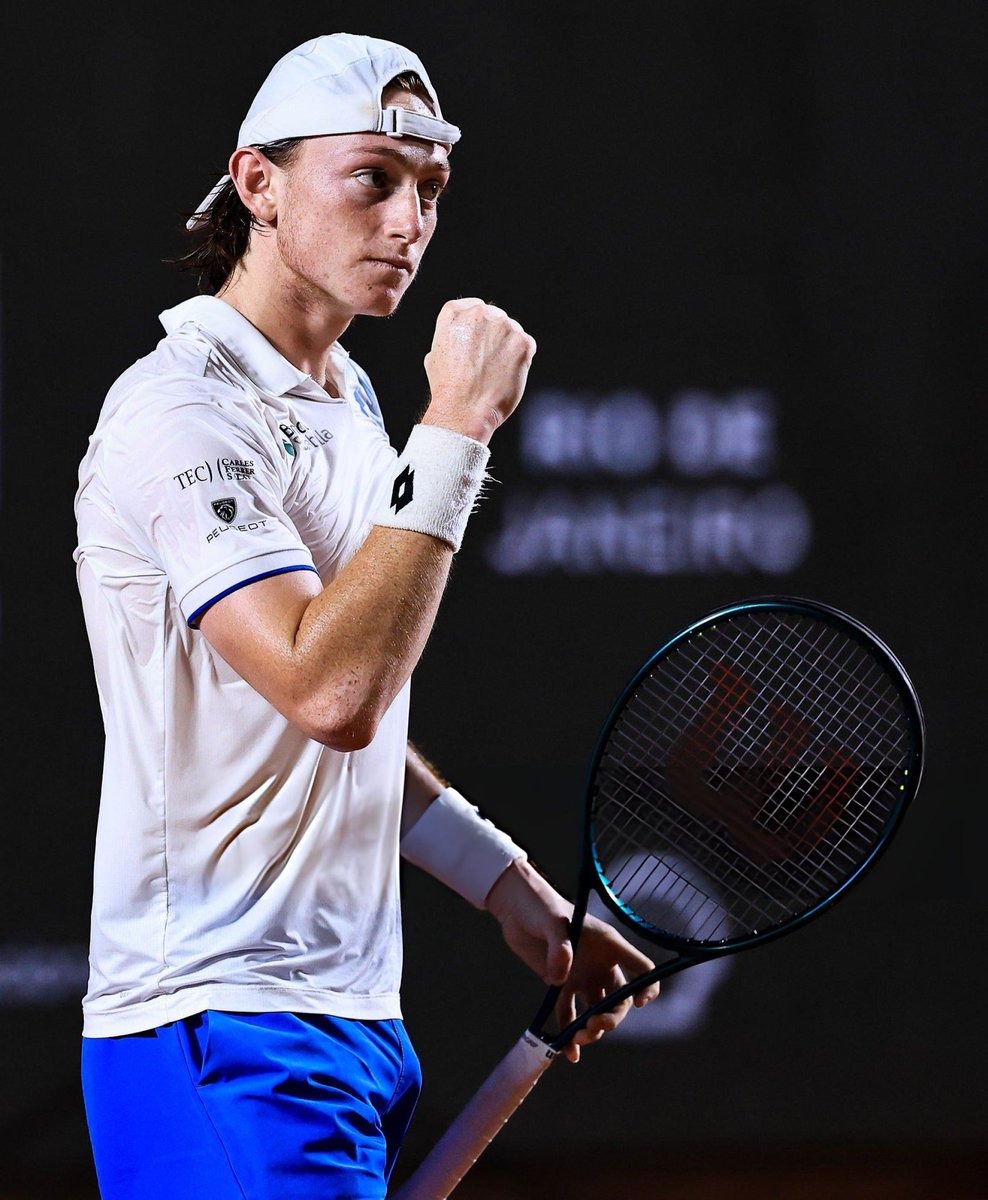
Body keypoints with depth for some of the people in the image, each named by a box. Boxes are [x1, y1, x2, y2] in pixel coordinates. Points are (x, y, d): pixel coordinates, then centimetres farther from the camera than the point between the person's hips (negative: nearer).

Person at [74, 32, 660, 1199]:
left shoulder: (346, 403, 17)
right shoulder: (183, 412, -14)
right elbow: (330, 691, -27)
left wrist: (503, 882, 18)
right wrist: (455, 434, -23)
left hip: (350, 1011, 9)